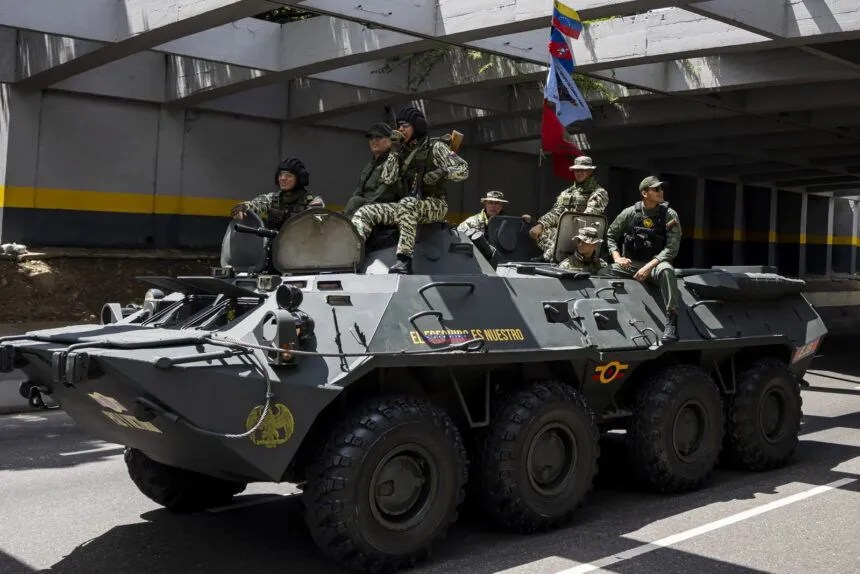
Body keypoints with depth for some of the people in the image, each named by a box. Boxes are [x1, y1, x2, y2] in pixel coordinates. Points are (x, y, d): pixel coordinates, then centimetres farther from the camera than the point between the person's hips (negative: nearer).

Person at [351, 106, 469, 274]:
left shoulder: (435, 147, 4)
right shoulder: (403, 153, 19)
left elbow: (463, 170, -2)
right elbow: (387, 179, 8)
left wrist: (443, 172, -22)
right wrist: (394, 151, 1)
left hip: (435, 205, -6)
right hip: (410, 206, 6)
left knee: (407, 205, -40)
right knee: (364, 212, -9)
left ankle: (404, 259, -47)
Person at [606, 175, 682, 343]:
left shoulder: (669, 215, -1)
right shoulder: (629, 213, 3)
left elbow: (672, 248, -8)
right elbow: (611, 235, 13)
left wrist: (649, 266, -18)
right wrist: (617, 257, -4)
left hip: (655, 263, -2)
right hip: (629, 263, 2)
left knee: (666, 270, -36)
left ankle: (671, 321, -34)